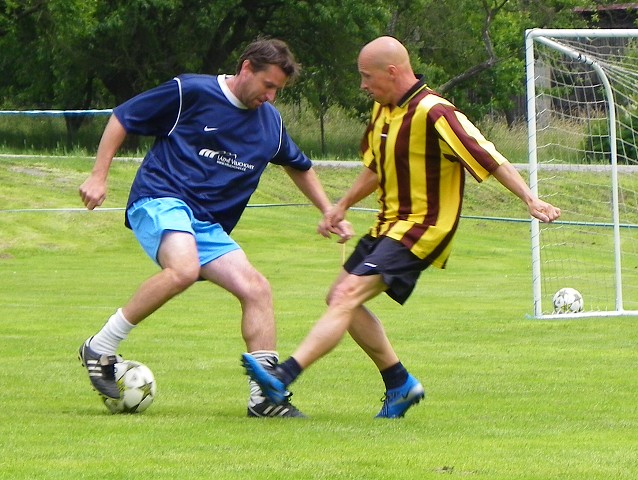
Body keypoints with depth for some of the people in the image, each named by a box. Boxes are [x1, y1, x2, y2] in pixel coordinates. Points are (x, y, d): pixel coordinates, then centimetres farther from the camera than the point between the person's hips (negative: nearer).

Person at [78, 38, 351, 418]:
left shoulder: (270, 122, 15)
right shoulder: (191, 92, -4)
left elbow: (299, 167, 35)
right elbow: (123, 118, 2)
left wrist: (330, 212, 27)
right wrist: (99, 176, -4)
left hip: (209, 224, 7)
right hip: (160, 199, -7)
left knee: (256, 289, -8)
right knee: (184, 269, -35)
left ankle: (266, 394, -3)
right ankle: (101, 348, -22)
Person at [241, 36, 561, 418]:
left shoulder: (434, 114, -19)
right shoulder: (383, 110, 9)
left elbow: (490, 158, -22)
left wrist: (530, 200, -28)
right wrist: (342, 206, 22)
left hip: (420, 230, -10)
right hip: (389, 224, 10)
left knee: (348, 297, -21)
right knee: (340, 299, 11)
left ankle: (282, 378, -31)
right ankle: (400, 384, 20)